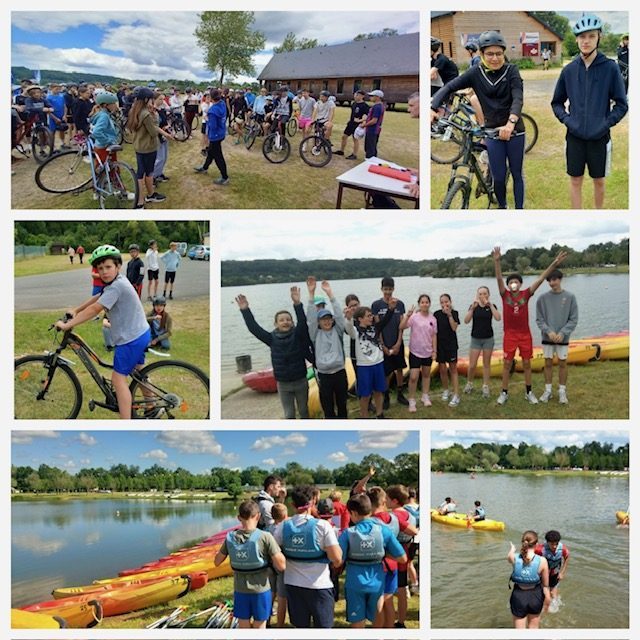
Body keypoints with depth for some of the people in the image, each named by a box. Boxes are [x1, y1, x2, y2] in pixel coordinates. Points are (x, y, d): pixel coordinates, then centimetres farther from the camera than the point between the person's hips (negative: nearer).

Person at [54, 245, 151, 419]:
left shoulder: (116, 286, -21)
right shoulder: (118, 281, 9)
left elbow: (94, 310, -23)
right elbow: (96, 298, 18)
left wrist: (67, 325, -20)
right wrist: (75, 310, 12)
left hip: (131, 339, -10)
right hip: (141, 333, 10)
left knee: (118, 379, -6)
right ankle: (153, 408, 39)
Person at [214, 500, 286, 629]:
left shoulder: (230, 537, -8)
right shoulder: (265, 537, -20)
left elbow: (217, 562, 7)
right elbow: (281, 566, -18)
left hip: (240, 591, 3)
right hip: (261, 590, -3)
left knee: (243, 627, 16)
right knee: (259, 628, 14)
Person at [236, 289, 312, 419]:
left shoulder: (298, 335, -9)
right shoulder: (272, 338, -4)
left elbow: (302, 322, -27)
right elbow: (254, 328, -8)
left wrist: (297, 304, -42)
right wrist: (245, 310, -17)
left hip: (301, 381, -1)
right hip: (283, 384, 1)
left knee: (304, 411, 16)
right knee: (289, 415, 6)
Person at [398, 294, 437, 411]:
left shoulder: (433, 318, 0)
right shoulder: (414, 317, -12)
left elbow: (434, 335, 5)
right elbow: (401, 327, -23)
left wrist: (434, 350, 2)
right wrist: (408, 315, -35)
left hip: (428, 352, 4)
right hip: (415, 351, -4)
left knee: (426, 374, 18)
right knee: (413, 377, -7)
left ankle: (425, 397, 32)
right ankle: (412, 402, 4)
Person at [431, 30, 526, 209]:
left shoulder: (511, 71, -9)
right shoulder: (476, 72, -5)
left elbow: (518, 98, -22)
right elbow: (449, 87, -10)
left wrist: (510, 123, -41)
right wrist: (432, 108, -29)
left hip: (514, 131, -1)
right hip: (492, 131, 1)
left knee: (516, 173, 7)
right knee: (499, 177, 2)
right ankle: (502, 206, 26)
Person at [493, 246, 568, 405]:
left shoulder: (526, 294, -3)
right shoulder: (505, 295, -5)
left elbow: (540, 279, -8)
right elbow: (499, 278, -18)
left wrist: (554, 264, -15)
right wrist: (497, 261, -33)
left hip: (525, 334, 1)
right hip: (510, 335, -1)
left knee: (527, 363, 9)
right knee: (507, 364, 4)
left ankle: (528, 392, 22)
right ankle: (504, 393, 15)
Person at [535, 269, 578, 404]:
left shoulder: (570, 297, -5)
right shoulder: (543, 298, -3)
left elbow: (573, 320, -5)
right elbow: (539, 319, -1)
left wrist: (562, 333, -16)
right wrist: (549, 331, -15)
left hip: (563, 338, -1)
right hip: (547, 337, 1)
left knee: (562, 364, 6)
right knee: (548, 364, 9)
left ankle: (562, 391, 17)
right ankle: (548, 390, 19)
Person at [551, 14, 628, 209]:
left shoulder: (610, 68, -7)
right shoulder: (569, 70, 0)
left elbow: (621, 104, -3)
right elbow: (557, 102, 11)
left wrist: (606, 123, -13)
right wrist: (566, 119, -5)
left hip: (600, 137, -1)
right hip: (575, 136, 2)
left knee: (599, 181, 12)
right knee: (575, 180, 8)